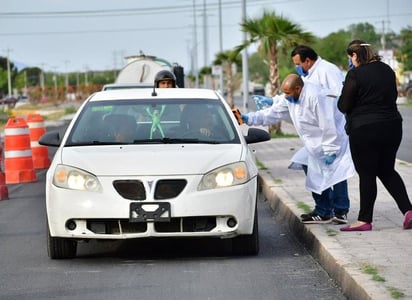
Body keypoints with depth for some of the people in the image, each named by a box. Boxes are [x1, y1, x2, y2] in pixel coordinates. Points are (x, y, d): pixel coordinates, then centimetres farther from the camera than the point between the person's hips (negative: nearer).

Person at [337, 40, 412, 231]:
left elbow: (344, 106, -9)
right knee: (387, 171, 16)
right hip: (392, 126, 6)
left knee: (367, 174, 2)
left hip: (364, 129, -6)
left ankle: (364, 220, 8)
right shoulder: (387, 70, 8)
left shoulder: (355, 74, -13)